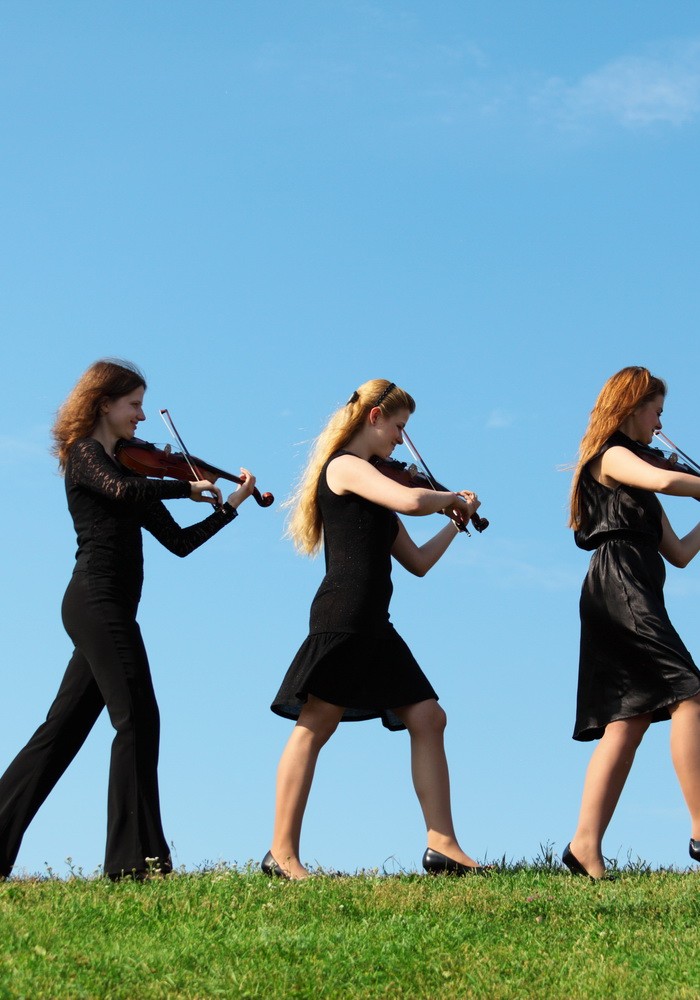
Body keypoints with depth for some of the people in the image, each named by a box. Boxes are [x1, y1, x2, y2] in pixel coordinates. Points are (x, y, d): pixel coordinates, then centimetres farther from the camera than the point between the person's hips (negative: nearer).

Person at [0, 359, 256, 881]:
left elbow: (179, 541, 18)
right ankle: (136, 857, -14)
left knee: (63, 730, 8)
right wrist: (190, 486, -13)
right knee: (138, 719, -13)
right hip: (99, 600, -9)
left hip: (104, 609, 9)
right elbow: (122, 492, -25)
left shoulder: (129, 467, 21)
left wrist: (231, 505, 12)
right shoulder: (85, 455, -2)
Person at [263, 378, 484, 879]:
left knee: (427, 717, 3)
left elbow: (418, 562, 23)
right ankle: (282, 854, -5)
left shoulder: (371, 484, 23)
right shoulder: (345, 467, -5)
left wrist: (457, 521, 17)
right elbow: (410, 501, -24)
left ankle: (442, 845, 2)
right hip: (343, 616, -10)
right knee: (316, 726, -8)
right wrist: (451, 498, -4)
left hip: (373, 623, 10)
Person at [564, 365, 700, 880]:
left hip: (634, 596, 9)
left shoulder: (637, 483, 29)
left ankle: (587, 845, -10)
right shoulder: (612, 456, 2)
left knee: (628, 720, -2)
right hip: (620, 587, -9)